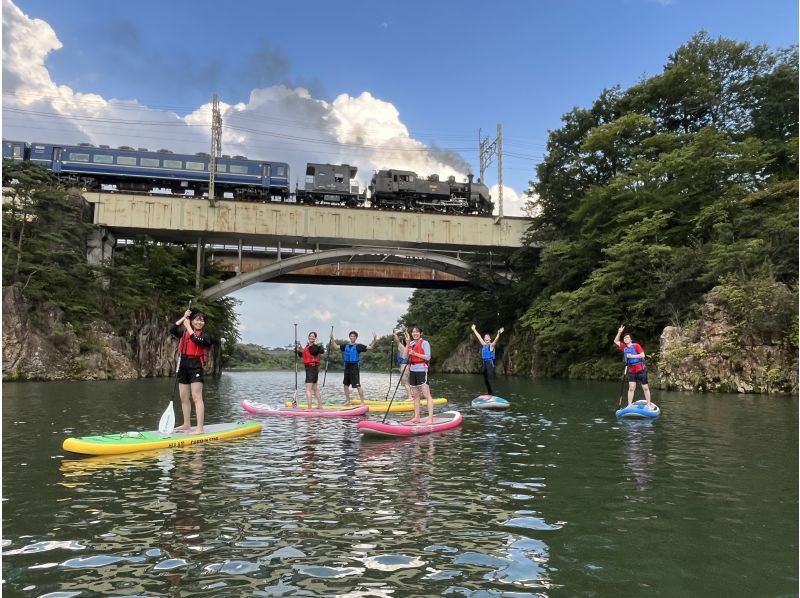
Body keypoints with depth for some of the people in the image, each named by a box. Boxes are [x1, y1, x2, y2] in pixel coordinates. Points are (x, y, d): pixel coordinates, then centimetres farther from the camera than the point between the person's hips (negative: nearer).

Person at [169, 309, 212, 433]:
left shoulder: (205, 335, 0)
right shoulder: (184, 332, 13)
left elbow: (196, 340, -20)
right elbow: (171, 330, -3)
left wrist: (188, 326, -12)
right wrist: (183, 317, -6)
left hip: (195, 366, -6)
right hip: (183, 365, 6)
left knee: (196, 397, -12)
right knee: (184, 398, 12)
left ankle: (200, 428, -15)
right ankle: (186, 424, 25)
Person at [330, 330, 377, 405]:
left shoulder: (358, 346, -4)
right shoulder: (346, 346, 11)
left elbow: (370, 348, -10)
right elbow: (336, 346, 24)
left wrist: (374, 340, -23)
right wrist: (332, 339, 20)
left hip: (355, 367, -6)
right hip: (347, 367, 6)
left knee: (358, 385, -10)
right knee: (346, 385, 12)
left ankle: (362, 402, -5)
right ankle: (348, 401, 24)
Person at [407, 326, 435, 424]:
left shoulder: (424, 343, -5)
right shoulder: (411, 344, 15)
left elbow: (427, 357, -12)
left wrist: (415, 353, -17)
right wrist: (407, 343, -2)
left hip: (421, 370, -7)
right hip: (412, 370, 7)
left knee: (426, 394, -10)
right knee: (415, 395, 9)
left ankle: (430, 418, -13)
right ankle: (416, 417, 15)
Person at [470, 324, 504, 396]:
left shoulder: (491, 345, -4)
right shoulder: (484, 345, 15)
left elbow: (495, 340, -23)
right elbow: (479, 337, 25)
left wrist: (498, 334, -42)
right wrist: (474, 330, 33)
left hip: (490, 363, -8)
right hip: (485, 363, 8)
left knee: (490, 379, -11)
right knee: (485, 380, 10)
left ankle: (493, 394, -12)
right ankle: (489, 393, 18)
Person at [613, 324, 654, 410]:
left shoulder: (636, 346, -8)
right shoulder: (624, 347, 9)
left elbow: (642, 355, -16)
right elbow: (616, 341, 17)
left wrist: (632, 356, -19)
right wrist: (619, 332, 7)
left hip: (641, 369, -4)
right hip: (631, 371, 5)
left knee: (645, 388, 3)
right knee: (631, 388, -2)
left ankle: (649, 405, 10)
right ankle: (629, 405, -4)